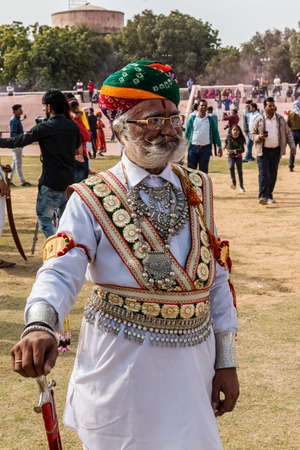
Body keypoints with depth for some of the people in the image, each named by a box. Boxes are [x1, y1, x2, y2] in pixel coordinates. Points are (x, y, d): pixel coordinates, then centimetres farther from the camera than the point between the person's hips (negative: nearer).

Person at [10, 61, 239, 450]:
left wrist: (226, 361, 8)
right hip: (120, 370, -4)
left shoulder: (197, 190, 7)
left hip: (191, 363, 4)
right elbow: (60, 273, -17)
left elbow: (216, 278, 9)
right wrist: (39, 326, -39)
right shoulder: (91, 201, -5)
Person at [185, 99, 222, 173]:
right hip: (193, 148, 0)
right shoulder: (192, 118, 4)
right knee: (191, 169, 1)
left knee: (203, 171, 4)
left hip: (206, 148, 0)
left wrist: (219, 146, 6)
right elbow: (187, 132, 8)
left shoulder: (210, 119, 6)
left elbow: (215, 133, 9)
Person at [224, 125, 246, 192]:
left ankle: (241, 186, 19)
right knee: (231, 167, -25)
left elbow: (242, 149, -32)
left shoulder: (241, 139, -22)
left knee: (240, 170, 5)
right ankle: (234, 183, -20)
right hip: (230, 156, 1)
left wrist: (234, 151, -46)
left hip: (238, 156, -1)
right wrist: (226, 145, 26)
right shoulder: (228, 137, -15)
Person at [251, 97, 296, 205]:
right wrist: (259, 137, -18)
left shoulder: (280, 119, 5)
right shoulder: (259, 120, -2)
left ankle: (269, 195, 21)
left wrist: (292, 145, 4)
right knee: (263, 174, -12)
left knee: (273, 174, 8)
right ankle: (262, 197, -20)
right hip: (263, 151, -3)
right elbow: (252, 134, 3)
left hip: (276, 151, 3)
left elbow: (288, 133, 12)